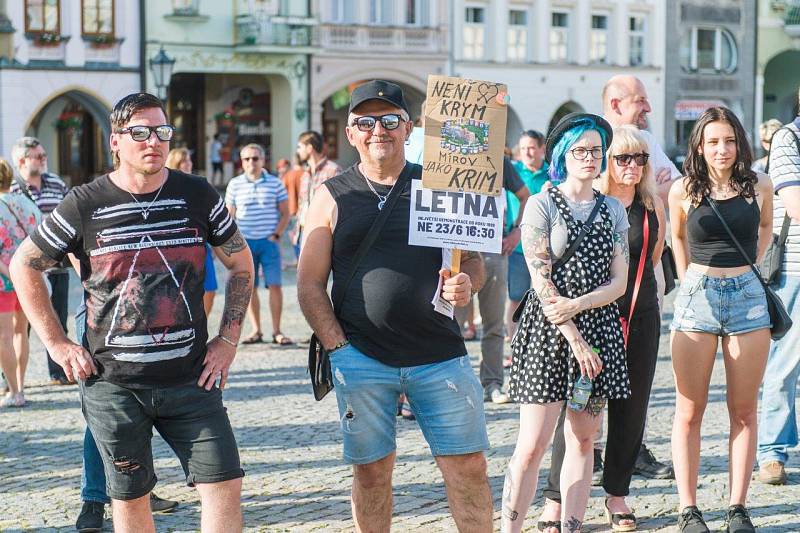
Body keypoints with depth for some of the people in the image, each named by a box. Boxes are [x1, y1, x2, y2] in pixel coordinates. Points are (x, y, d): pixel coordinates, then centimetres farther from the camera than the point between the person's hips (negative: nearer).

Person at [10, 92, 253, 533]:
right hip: (112, 384, -1)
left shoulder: (198, 196, 2)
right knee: (129, 497, 8)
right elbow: (25, 265, 7)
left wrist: (228, 339, 5)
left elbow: (241, 263, 14)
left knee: (224, 486, -6)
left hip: (190, 378, 1)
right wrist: (57, 345, 1)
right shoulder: (84, 205, -3)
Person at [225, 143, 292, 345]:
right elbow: (230, 215, 12)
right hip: (245, 242, 1)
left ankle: (277, 332, 0)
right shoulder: (235, 184, 6)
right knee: (249, 287, 3)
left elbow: (285, 213, 6)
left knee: (275, 285, -5)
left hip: (269, 241, -1)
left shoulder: (275, 183, 3)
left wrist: (276, 235, -5)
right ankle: (256, 331, 11)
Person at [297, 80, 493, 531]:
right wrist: (338, 348, -7)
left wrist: (466, 283, -11)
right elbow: (310, 284, 4)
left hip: (440, 355, 1)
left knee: (469, 468, 0)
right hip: (361, 359, -1)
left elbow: (474, 261, 13)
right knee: (372, 472, 7)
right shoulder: (333, 197, 5)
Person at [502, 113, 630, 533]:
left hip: (598, 326, 5)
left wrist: (576, 305, -12)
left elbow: (619, 282, 5)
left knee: (582, 439, 7)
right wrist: (574, 340, -13)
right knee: (532, 446, -8)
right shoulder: (542, 205, -2)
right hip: (548, 329, -5)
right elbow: (541, 282, -8)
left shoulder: (613, 210, 12)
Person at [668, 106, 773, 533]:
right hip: (697, 296, -1)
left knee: (744, 410, 4)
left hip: (747, 296, 1)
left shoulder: (758, 188, 2)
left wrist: (745, 266, 13)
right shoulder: (684, 190, 0)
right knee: (689, 410, 0)